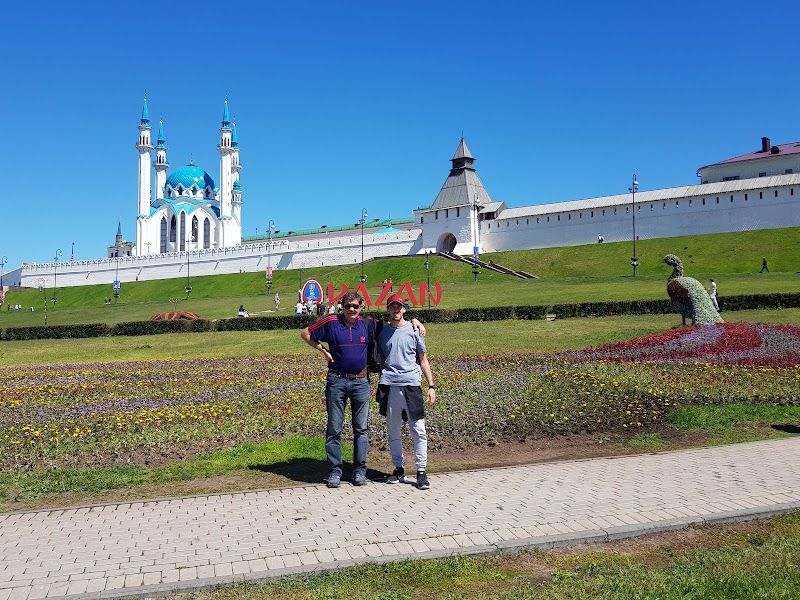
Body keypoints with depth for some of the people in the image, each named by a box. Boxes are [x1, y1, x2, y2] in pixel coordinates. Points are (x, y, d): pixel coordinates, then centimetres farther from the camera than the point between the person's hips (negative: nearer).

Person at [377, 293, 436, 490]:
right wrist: (378, 388, 12)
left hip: (411, 385, -2)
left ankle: (421, 471, 4)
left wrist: (431, 386, 2)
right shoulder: (383, 332, 12)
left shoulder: (414, 330, 6)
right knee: (393, 432, 8)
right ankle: (398, 469, 19)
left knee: (418, 431, -4)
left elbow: (423, 360, 9)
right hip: (389, 386, 2)